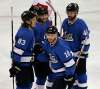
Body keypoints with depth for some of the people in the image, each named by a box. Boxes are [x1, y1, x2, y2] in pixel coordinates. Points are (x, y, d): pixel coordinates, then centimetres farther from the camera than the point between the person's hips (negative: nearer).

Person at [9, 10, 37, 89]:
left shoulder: (29, 30, 6)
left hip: (27, 63, 10)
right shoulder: (25, 33, -24)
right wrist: (15, 66, -25)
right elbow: (17, 50, -26)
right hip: (21, 65, -10)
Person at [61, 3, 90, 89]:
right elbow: (62, 37, 13)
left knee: (80, 72, 1)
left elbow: (85, 42, -17)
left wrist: (82, 56, -16)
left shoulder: (81, 24, -19)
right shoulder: (65, 22, 1)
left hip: (79, 54, -6)